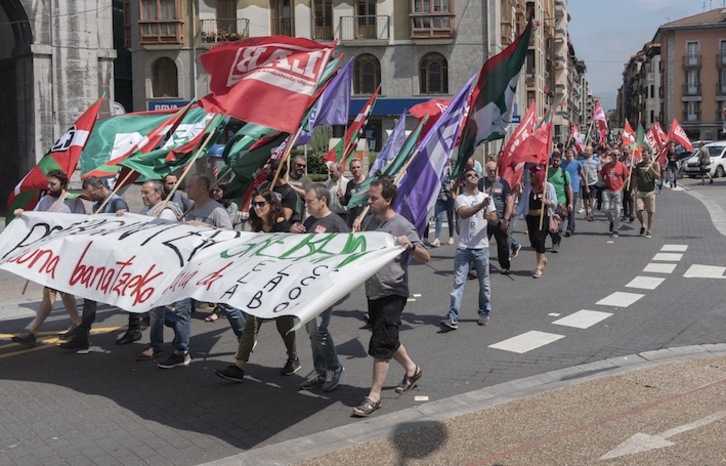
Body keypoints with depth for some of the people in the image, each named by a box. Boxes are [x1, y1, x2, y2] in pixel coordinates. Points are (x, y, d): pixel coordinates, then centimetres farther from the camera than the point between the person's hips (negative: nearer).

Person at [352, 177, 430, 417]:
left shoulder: (403, 226, -13)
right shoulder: (370, 222, 9)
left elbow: (426, 258, -14)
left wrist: (410, 246, -33)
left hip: (392, 294, -8)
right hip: (373, 292, 8)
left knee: (380, 343, -8)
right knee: (388, 339, 19)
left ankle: (374, 396, 0)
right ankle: (412, 369, 43)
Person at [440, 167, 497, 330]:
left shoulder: (486, 197, 9)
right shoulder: (460, 198, 0)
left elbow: (495, 220, 3)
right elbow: (463, 213, -20)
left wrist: (489, 217, -20)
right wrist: (481, 205, -34)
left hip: (481, 247, 2)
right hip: (463, 248, -2)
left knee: (484, 283, 12)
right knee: (458, 282, -6)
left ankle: (484, 313, 28)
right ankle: (452, 317, -9)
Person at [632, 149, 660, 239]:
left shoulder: (654, 164, 0)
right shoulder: (639, 165, 8)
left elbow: (658, 177, -11)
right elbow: (635, 178, 13)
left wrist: (651, 169, -24)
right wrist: (633, 189, 5)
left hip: (650, 191, -2)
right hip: (640, 191, 2)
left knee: (650, 212, 1)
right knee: (638, 210, -7)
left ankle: (649, 231, 11)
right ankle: (642, 225, 18)